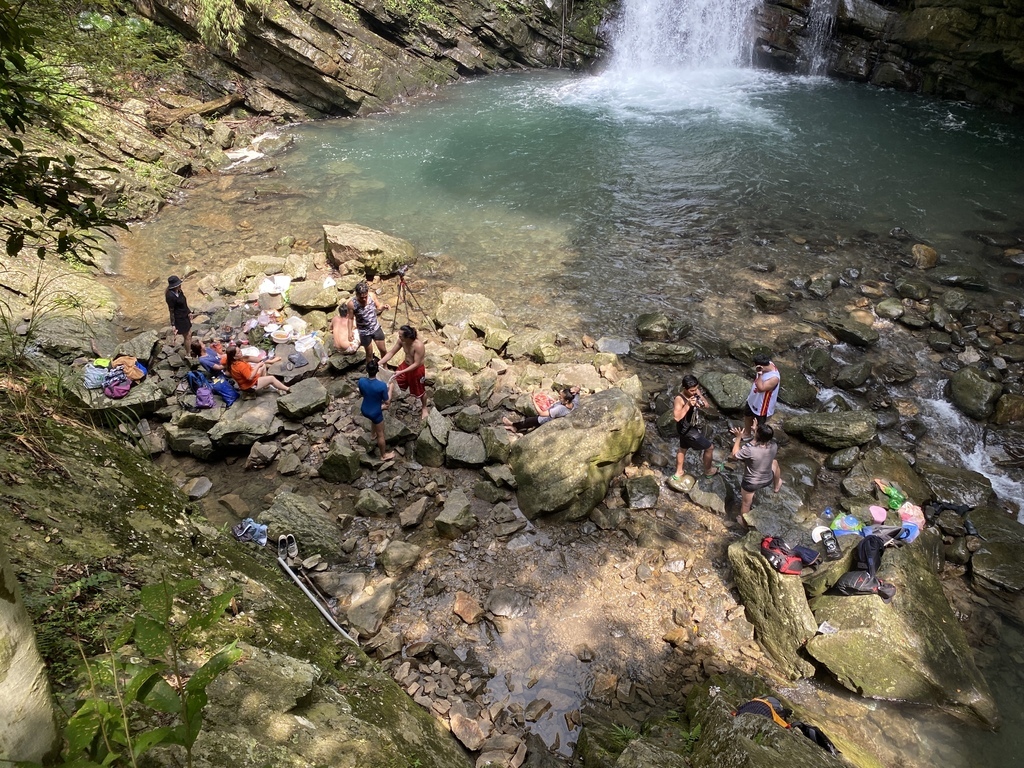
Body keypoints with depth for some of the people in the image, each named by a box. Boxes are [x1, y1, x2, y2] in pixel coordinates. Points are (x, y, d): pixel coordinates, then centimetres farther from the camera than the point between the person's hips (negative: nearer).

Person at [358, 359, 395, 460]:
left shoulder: (361, 381, -21)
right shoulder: (382, 385, -34)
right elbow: (387, 402, -19)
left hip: (364, 410, 5)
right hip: (375, 413, -5)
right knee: (380, 434, 19)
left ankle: (374, 434, 65)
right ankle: (384, 455, 39)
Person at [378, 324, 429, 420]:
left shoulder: (418, 346, -36)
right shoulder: (401, 341, -17)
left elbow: (416, 364, -31)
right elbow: (391, 352, -6)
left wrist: (401, 372, -35)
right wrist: (379, 363, -15)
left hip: (417, 370, -6)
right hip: (405, 365, 6)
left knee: (420, 390, 17)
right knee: (393, 381, 11)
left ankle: (424, 408, 45)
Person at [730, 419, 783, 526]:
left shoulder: (749, 450, -37)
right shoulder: (773, 445, -22)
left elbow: (735, 455, -18)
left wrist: (738, 438, -14)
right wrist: (757, 430, -1)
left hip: (750, 484, -4)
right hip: (768, 480, 4)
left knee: (746, 504, 23)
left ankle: (743, 522, 48)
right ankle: (776, 487, 58)